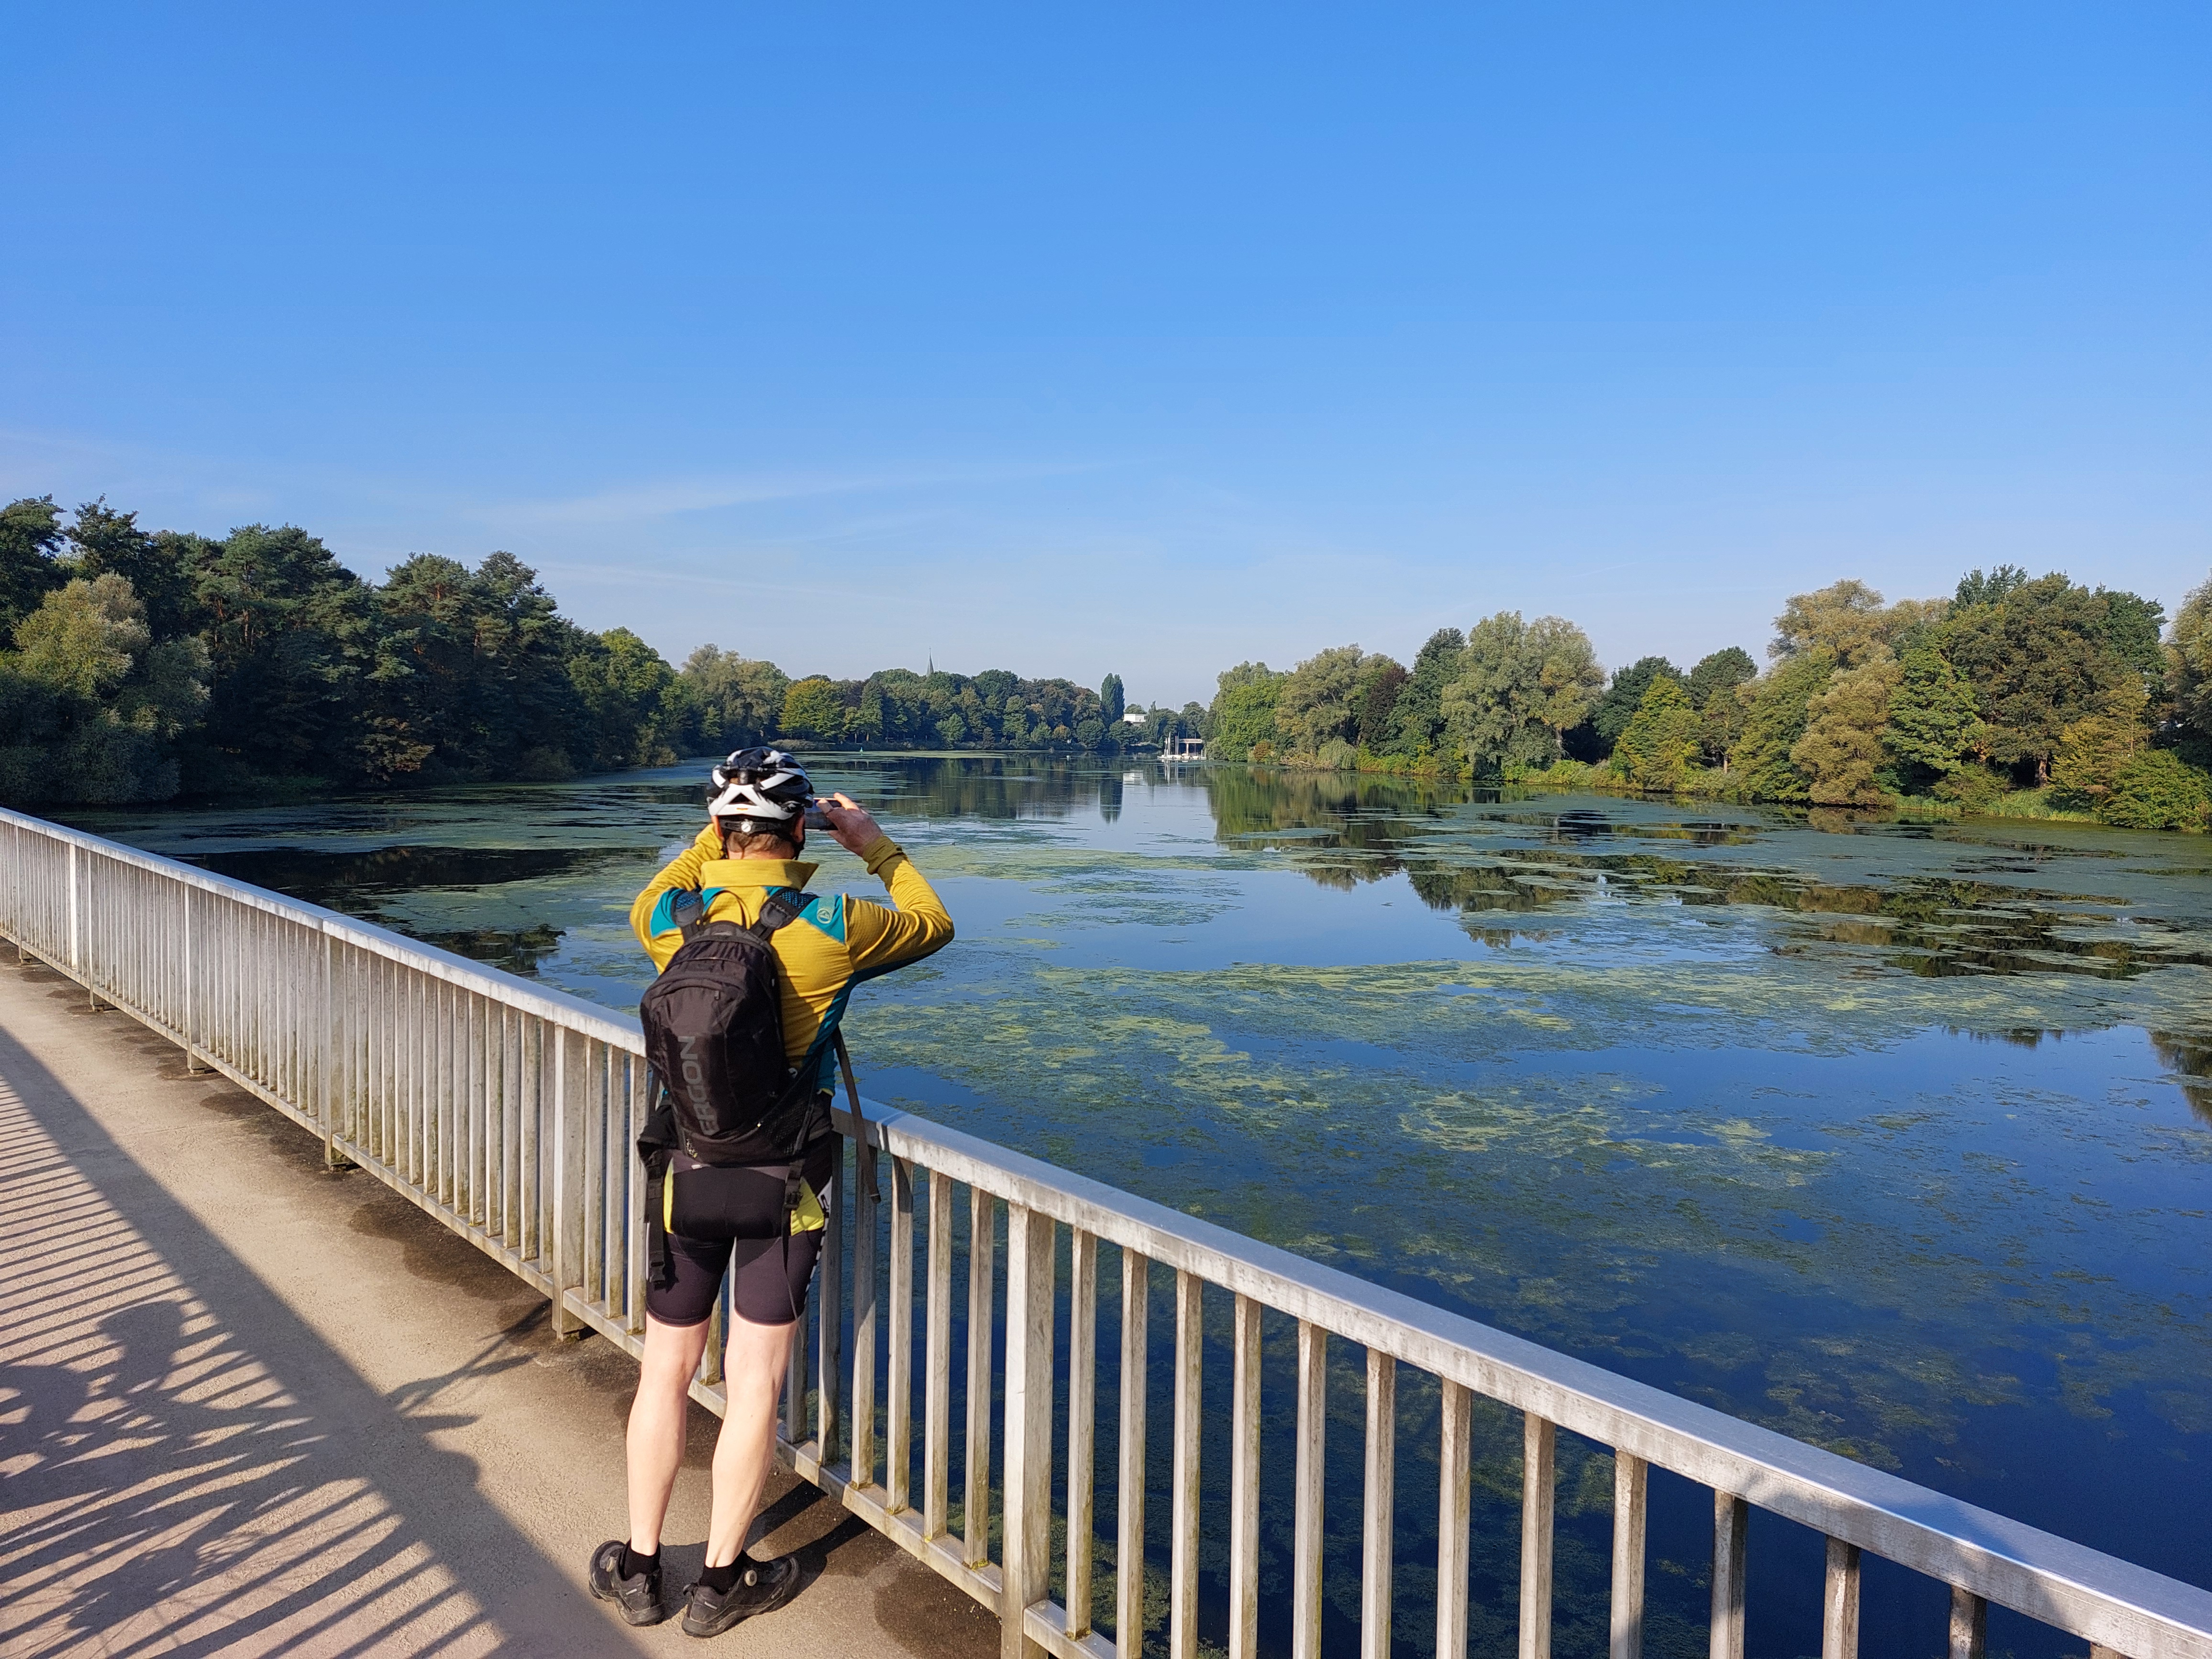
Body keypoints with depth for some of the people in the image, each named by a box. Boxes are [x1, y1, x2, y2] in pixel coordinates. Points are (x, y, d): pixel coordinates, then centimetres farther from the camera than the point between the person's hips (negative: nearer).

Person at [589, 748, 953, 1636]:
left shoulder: (674, 923, -7)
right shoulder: (830, 929, -16)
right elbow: (934, 925, 4)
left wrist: (714, 839, 20)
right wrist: (877, 846, 13)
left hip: (688, 1164, 3)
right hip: (784, 1175, -3)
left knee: (665, 1370, 17)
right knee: (754, 1378, 9)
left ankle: (638, 1566, 31)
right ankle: (722, 1579, 22)